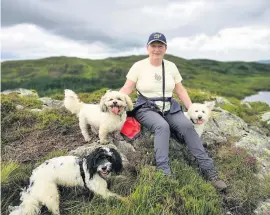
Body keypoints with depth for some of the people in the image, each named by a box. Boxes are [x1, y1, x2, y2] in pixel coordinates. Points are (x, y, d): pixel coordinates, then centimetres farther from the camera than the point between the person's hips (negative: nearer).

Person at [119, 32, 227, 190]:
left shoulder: (171, 66, 10)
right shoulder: (139, 66, 1)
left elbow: (180, 90, 12)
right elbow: (127, 88, -2)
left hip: (170, 108, 3)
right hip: (147, 109, -3)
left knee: (187, 125, -24)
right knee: (162, 126, -35)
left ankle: (208, 169, -18)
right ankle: (164, 172, -36)